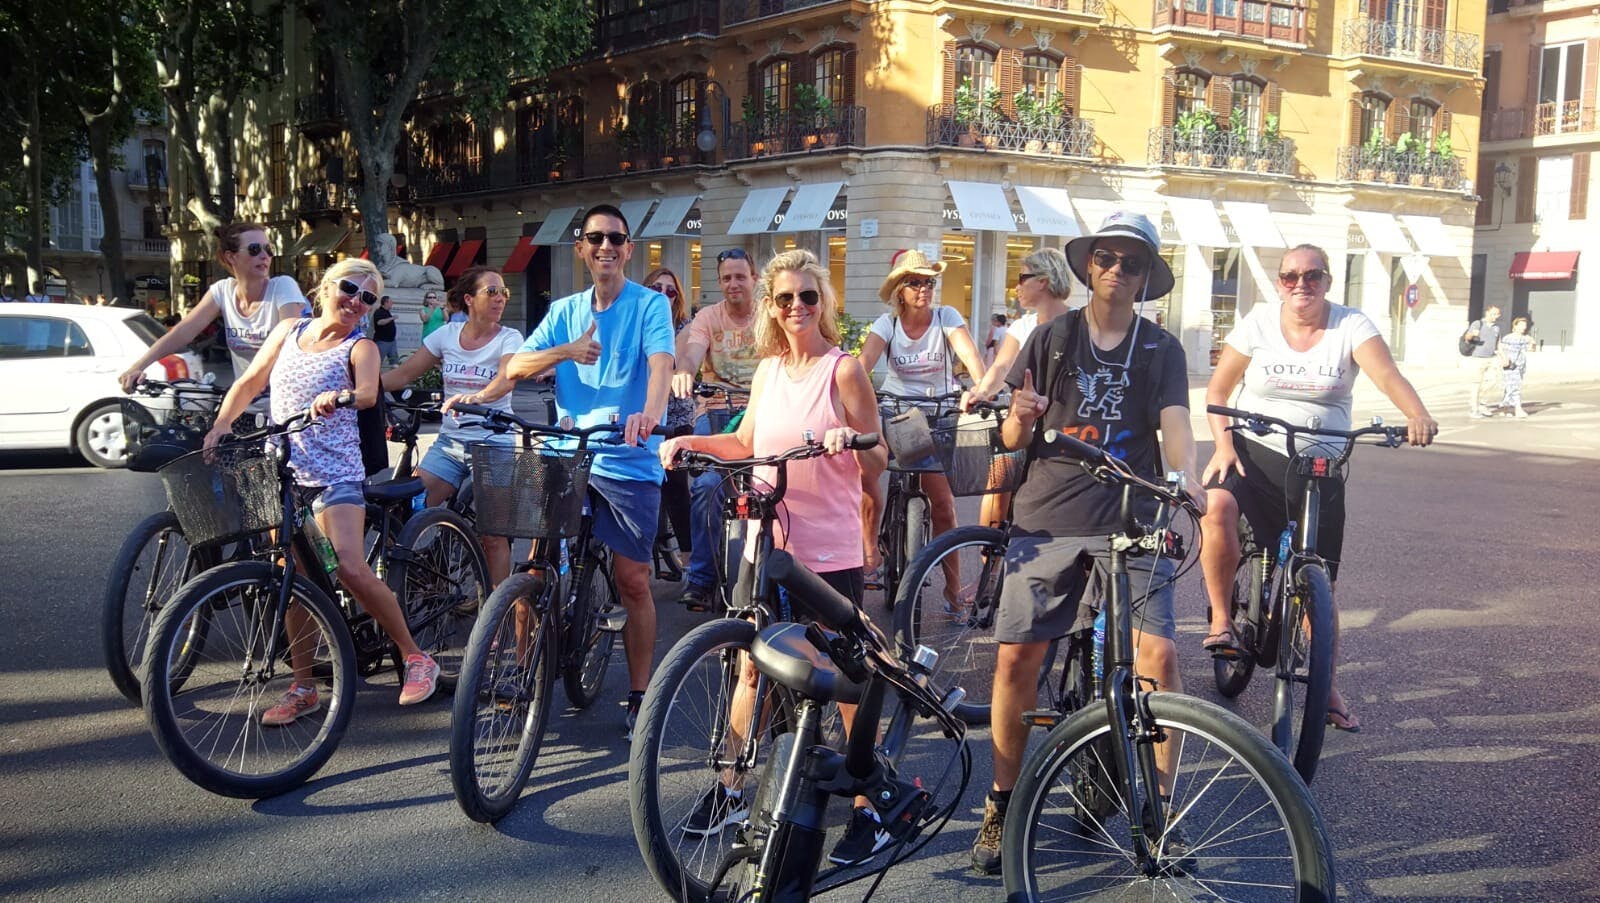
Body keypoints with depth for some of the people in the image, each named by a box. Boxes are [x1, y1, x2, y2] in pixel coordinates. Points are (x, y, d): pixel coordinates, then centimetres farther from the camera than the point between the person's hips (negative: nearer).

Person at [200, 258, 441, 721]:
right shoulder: (289, 331, 12)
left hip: (335, 474, -4)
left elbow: (368, 393, -21)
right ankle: (303, 687, 15)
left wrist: (340, 397, -43)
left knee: (351, 569, -18)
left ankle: (416, 659, -4)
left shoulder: (360, 348, -1)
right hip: (284, 471, 4)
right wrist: (219, 427, 3)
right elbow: (249, 383, 17)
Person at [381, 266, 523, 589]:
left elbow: (506, 380, -23)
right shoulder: (447, 334, 5)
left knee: (493, 534, -2)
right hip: (449, 441, 3)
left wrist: (476, 397, -44)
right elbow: (403, 374, 4)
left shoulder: (509, 338, -4)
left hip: (493, 443, -3)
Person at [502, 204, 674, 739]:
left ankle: (639, 694, 13)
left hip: (628, 461, -4)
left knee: (632, 580, 0)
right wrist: (566, 350, -15)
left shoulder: (649, 305, -1)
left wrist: (650, 411, -40)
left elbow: (660, 364, -19)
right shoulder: (564, 312, 13)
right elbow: (516, 367, 4)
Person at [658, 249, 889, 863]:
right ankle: (730, 790, 27)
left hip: (830, 552, -5)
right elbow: (745, 444, 19)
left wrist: (853, 441, -27)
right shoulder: (768, 369, 9)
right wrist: (689, 441, 5)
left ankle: (869, 811, 11)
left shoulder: (844, 370, -6)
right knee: (752, 666, 13)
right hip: (767, 543, 5)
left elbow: (876, 467, -7)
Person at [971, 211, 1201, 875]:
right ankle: (1002, 806, 14)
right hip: (1047, 519, 1)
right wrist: (1021, 419, -18)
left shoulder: (1161, 350, 7)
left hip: (1131, 520, 0)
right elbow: (1013, 440, 7)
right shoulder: (1052, 339, 8)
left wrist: (1186, 474, -29)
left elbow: (1174, 421, -7)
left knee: (1158, 654, -12)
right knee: (1016, 657, -2)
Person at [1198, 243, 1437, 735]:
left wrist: (1418, 415, -41)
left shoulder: (1351, 326, -4)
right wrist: (1223, 443, -14)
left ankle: (1328, 689, 22)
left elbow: (1386, 374, -21)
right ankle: (1222, 620, -16)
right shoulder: (1259, 322, -1)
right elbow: (1217, 390, 2)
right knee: (1216, 505, -34)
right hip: (1254, 452, 0)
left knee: (1319, 583, 4)